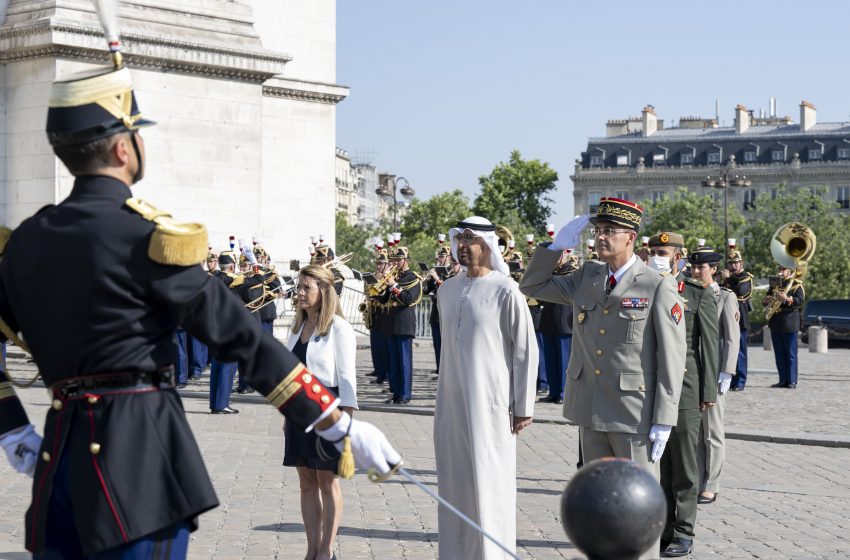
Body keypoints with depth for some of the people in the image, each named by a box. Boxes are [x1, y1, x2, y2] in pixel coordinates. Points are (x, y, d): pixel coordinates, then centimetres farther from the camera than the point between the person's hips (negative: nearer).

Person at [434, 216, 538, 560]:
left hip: (489, 403, -6)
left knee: (489, 483, -2)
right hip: (450, 403, 6)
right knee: (455, 482, 11)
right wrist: (443, 395, 16)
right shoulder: (447, 289, 11)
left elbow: (526, 350, -7)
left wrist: (523, 407, -8)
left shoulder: (505, 291, -9)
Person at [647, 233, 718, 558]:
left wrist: (709, 393, -5)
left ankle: (683, 533, 8)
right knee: (656, 463, 7)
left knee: (683, 465, 2)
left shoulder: (700, 296, 1)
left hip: (684, 391, -3)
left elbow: (710, 347, -1)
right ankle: (662, 528, 15)